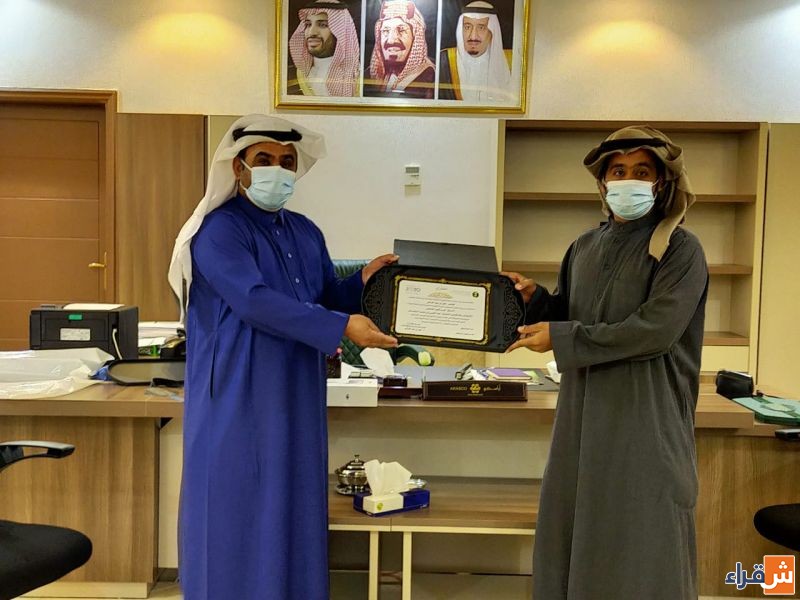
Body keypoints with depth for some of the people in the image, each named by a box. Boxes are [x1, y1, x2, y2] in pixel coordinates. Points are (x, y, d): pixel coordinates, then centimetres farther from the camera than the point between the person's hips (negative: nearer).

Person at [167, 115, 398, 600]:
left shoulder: (306, 233, 11)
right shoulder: (219, 230, -11)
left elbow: (328, 299, 14)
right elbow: (254, 302, -24)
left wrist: (363, 281, -7)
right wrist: (342, 327, -28)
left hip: (296, 397, 7)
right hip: (240, 399, -7)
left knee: (292, 509, 13)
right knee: (240, 511, 2)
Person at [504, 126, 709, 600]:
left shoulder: (680, 250, -7)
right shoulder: (585, 248, 11)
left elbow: (654, 330, -18)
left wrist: (559, 338, -17)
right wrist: (535, 298, -4)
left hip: (646, 418, -5)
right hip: (585, 413, 6)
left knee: (640, 546, 3)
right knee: (575, 534, 12)